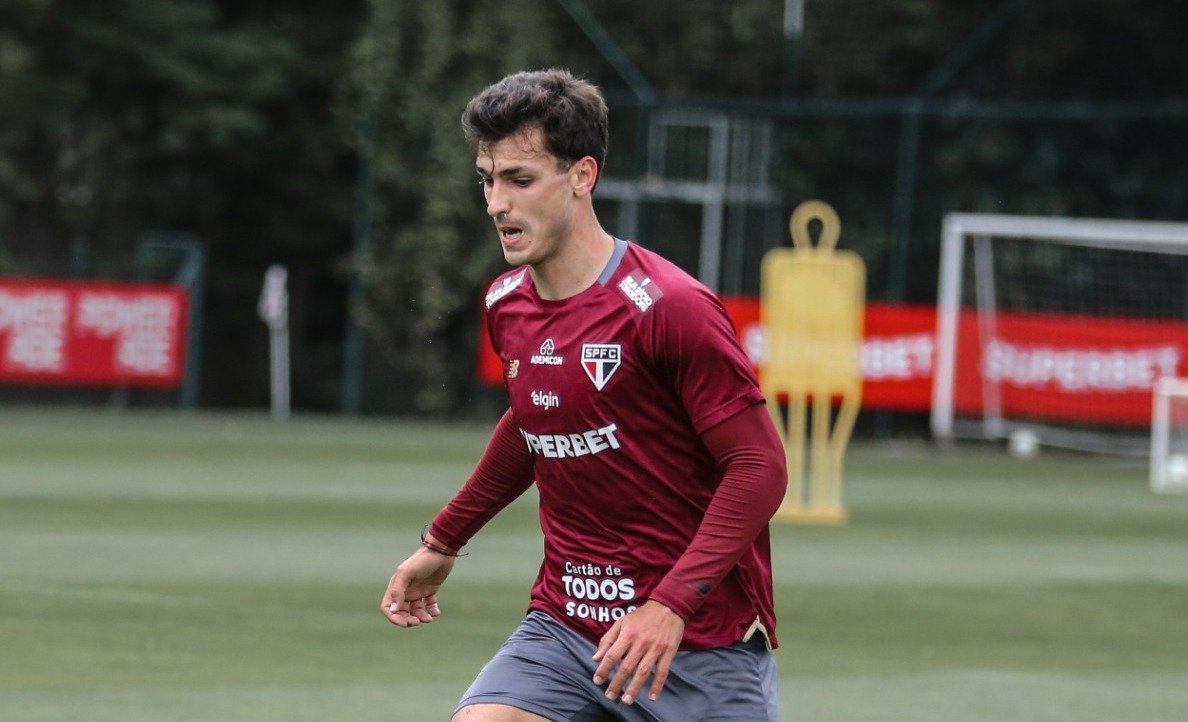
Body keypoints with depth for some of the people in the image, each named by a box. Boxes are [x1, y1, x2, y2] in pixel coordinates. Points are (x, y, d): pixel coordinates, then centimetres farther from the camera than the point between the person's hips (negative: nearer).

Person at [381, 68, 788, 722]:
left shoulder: (667, 307, -15)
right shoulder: (507, 305, 6)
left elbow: (760, 466, -16)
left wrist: (672, 604, -24)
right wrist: (443, 541, 33)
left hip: (699, 639, -5)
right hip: (564, 623, 5)